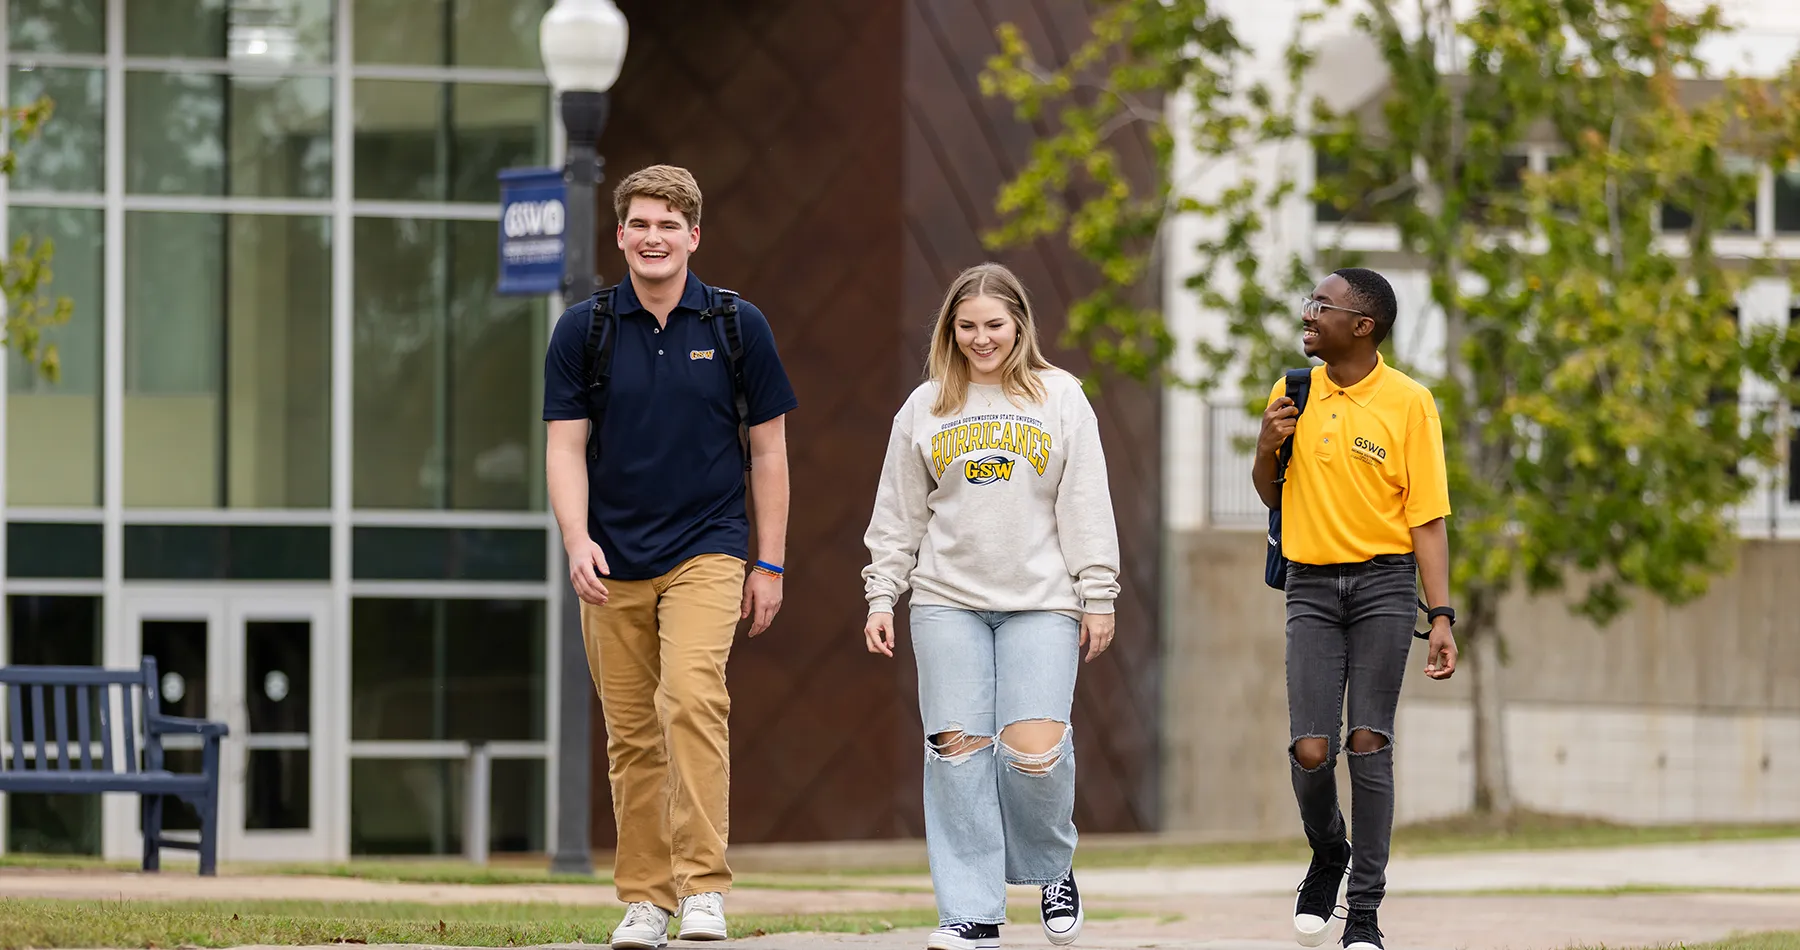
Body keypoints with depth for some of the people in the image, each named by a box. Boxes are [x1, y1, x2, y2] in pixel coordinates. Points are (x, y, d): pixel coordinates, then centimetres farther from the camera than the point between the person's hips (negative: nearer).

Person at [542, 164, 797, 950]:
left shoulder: (738, 325, 1)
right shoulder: (582, 330, 2)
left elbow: (768, 449, 7)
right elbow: (565, 446, 1)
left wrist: (769, 564, 3)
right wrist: (577, 540, -15)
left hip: (707, 549, -2)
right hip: (613, 561, 2)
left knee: (694, 698, -21)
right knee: (630, 731, 4)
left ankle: (703, 885, -21)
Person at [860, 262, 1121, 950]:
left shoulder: (1060, 398, 6)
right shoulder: (925, 407, 10)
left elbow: (1087, 506, 5)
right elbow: (898, 513, 13)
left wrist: (1097, 595, 1)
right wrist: (882, 594, 7)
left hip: (1041, 602, -2)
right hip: (947, 602, 2)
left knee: (1034, 749, -12)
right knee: (959, 749, -5)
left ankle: (1052, 868, 16)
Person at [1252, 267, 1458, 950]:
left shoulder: (1409, 403, -3)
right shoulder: (1293, 394, 8)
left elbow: (1427, 519, -3)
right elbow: (1271, 496, 21)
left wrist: (1442, 617, -10)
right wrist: (1267, 449, -2)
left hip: (1384, 584, -3)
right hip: (1312, 586, 3)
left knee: (1369, 743, -8)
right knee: (1310, 750, -9)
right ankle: (1328, 856, 22)